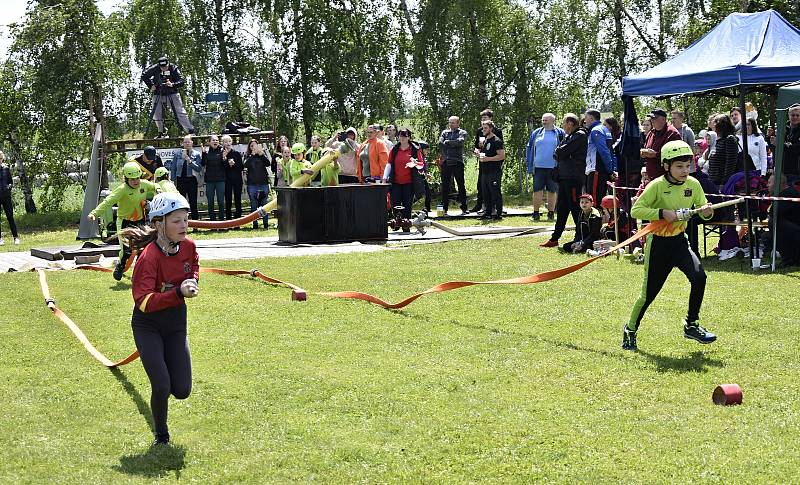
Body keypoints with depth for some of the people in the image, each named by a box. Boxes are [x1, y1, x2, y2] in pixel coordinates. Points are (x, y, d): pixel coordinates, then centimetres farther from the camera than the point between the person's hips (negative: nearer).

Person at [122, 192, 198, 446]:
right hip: (147, 326, -5)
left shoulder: (189, 246, -8)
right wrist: (179, 292, -40)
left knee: (182, 390, -1)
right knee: (162, 387, -15)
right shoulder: (150, 256, -26)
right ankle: (161, 436, 12)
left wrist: (192, 282, -4)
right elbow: (144, 301, -32)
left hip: (176, 324, 5)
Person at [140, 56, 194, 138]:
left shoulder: (174, 68, -13)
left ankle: (190, 130, -4)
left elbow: (182, 81, -19)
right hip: (158, 94, 2)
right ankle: (161, 132, 17)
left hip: (172, 94, -2)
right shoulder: (155, 68, -11)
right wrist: (151, 86, -10)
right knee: (156, 114, 1)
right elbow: (144, 76, 1)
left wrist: (173, 84, -37)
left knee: (180, 112, -6)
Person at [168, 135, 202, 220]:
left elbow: (199, 169, -8)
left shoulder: (197, 154, 1)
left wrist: (189, 161, -17)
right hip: (181, 180, 1)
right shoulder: (177, 153, 3)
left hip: (191, 180, -1)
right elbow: (173, 168, 6)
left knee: (193, 203, 1)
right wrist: (173, 180, 1)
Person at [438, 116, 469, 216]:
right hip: (446, 162, 3)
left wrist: (447, 142, -6)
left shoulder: (462, 133, 6)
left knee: (461, 186, 2)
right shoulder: (445, 133, 16)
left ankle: (464, 208, 7)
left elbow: (460, 141, -14)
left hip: (457, 162, -3)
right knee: (445, 187, 4)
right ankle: (444, 209, 9)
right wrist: (453, 144, -7)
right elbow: (440, 144, 0)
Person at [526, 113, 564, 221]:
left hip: (553, 168, -2)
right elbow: (529, 148, 14)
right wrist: (530, 165, 7)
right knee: (537, 190, 1)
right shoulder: (536, 133, 9)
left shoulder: (560, 133, 2)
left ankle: (550, 213, 14)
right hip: (538, 167, 2)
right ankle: (536, 213, 7)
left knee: (552, 191, 5)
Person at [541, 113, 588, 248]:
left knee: (575, 208, -6)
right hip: (565, 176, 9)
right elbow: (558, 154, 18)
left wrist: (559, 151, 5)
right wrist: (560, 154, -2)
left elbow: (561, 152, -14)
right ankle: (554, 239, 15)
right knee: (561, 208, 11)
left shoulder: (580, 136, -9)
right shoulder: (569, 136, 21)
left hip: (574, 177, -9)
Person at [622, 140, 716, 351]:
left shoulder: (693, 184, -2)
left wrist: (707, 211, -18)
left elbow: (703, 210, 5)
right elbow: (636, 210, -18)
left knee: (699, 277, -18)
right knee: (649, 292, 2)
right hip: (658, 243, -4)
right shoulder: (656, 186, -15)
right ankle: (630, 329, 26)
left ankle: (692, 325, 1)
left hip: (679, 241, 4)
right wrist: (662, 213, -28)